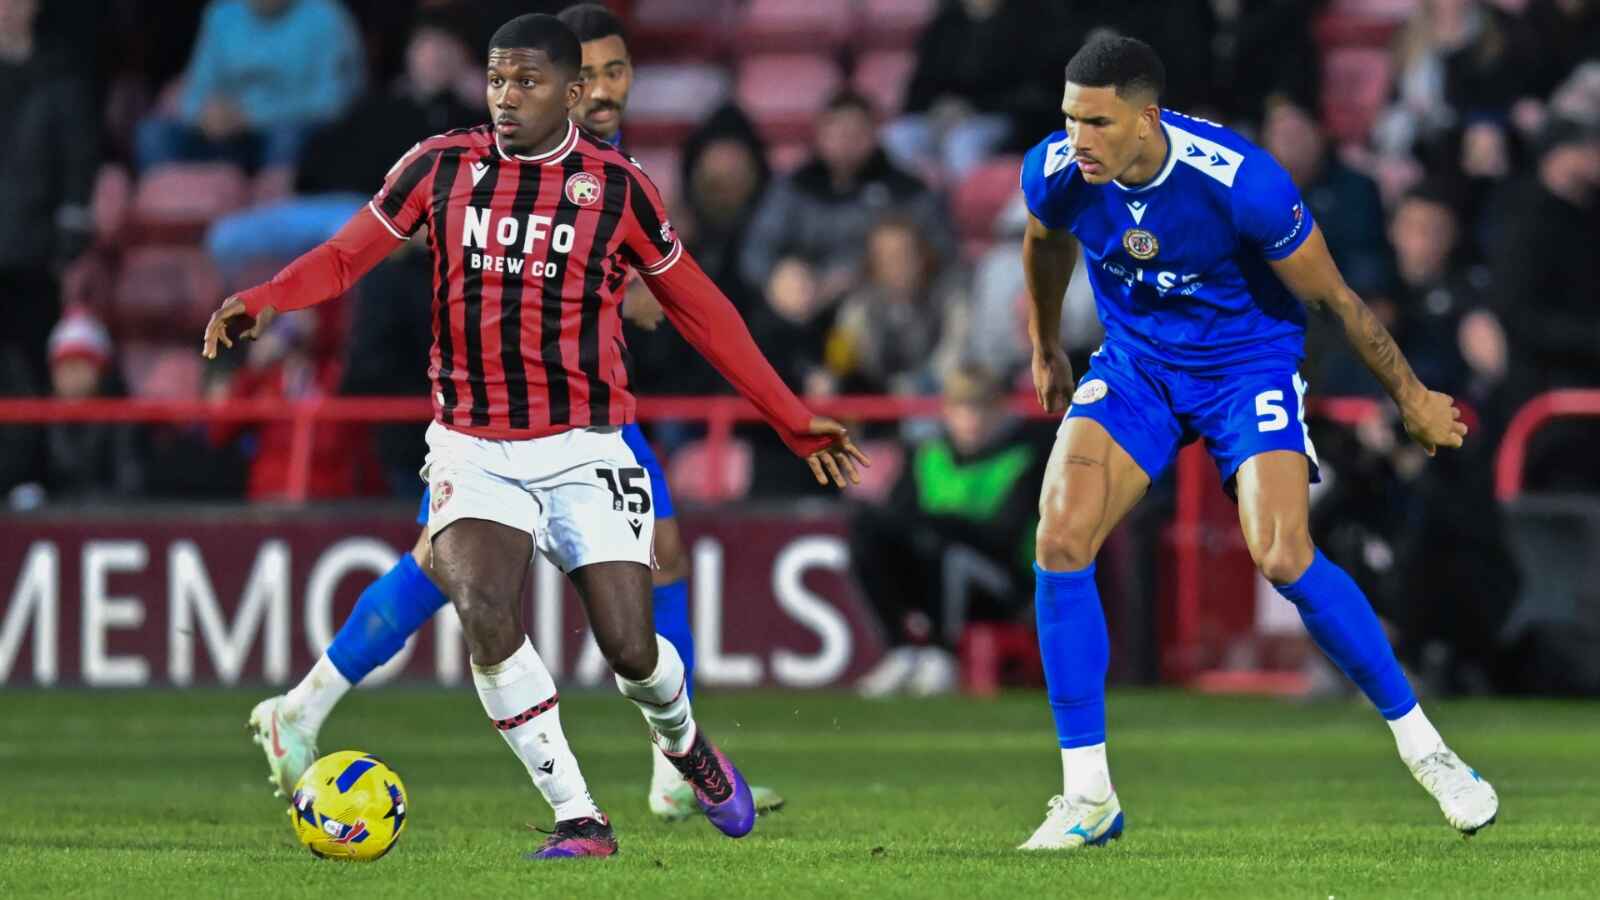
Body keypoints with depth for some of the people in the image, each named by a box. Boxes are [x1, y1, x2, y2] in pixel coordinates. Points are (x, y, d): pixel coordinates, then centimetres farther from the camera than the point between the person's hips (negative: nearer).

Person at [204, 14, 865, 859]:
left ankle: (682, 740, 31)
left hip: (585, 449, 0)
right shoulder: (440, 167, 0)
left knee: (630, 649, -8)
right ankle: (578, 818, -12)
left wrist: (793, 420, 10)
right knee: (483, 614, -25)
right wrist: (258, 301, -17)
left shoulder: (617, 186, -1)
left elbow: (698, 308, 8)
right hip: (473, 449, 0)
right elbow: (344, 257, 3)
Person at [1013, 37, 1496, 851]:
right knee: (1060, 541, -15)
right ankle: (1087, 797, -6)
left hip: (1247, 364, -4)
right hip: (1133, 364, 4)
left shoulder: (1242, 182, -30)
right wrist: (1046, 352, 24)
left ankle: (1422, 746, -2)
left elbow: (1334, 296, -15)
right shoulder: (1053, 174, -17)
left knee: (1281, 556, -22)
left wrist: (1411, 397, -4)